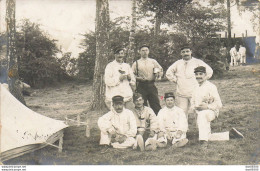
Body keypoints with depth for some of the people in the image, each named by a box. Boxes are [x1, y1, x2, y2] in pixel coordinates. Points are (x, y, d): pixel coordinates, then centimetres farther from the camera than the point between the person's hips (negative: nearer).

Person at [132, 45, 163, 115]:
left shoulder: (153, 61, 13)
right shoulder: (136, 63, 7)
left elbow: (161, 71, 16)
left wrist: (158, 74, -6)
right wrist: (138, 78, -12)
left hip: (151, 85, 1)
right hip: (141, 86, -1)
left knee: (156, 105, -2)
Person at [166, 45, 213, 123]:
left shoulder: (198, 62, 6)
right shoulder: (177, 63, 15)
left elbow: (209, 71, 5)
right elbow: (168, 73, 24)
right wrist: (175, 80, 12)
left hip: (195, 93, -3)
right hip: (181, 94, 3)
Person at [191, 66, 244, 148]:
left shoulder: (211, 87, -10)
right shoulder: (196, 88, 10)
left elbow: (219, 104, -12)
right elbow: (193, 102, 19)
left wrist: (207, 106, -28)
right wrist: (194, 107, -5)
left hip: (211, 112, -7)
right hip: (200, 115, 7)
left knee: (202, 114, -42)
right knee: (209, 137, 8)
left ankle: (203, 139, -43)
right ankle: (230, 134, 23)